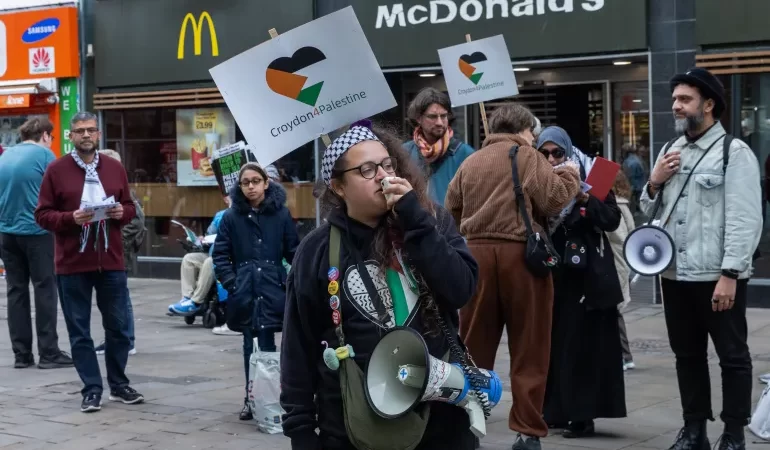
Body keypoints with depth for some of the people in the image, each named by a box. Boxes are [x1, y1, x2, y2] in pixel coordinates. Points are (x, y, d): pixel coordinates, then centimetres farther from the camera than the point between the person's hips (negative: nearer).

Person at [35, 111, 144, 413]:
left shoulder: (114, 168, 8)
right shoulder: (56, 170, -2)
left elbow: (130, 207, 15)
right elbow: (42, 215, -3)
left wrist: (121, 213, -7)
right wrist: (70, 218, -19)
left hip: (111, 262, 3)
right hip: (72, 265, -3)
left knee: (118, 327, 8)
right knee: (79, 331, 3)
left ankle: (119, 385, 23)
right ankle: (92, 389, 12)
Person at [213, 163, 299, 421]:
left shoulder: (281, 214, 1)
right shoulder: (232, 216, 2)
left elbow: (294, 252, 4)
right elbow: (220, 254, 6)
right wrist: (230, 281, -5)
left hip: (272, 290, -1)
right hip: (244, 291, 1)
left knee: (267, 346, -2)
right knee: (250, 346, 7)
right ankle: (251, 399, 14)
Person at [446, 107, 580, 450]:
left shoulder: (470, 162, 12)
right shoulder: (527, 157, -2)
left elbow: (452, 208, 14)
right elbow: (554, 199, -9)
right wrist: (570, 175, 7)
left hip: (477, 254, 5)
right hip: (520, 254, -4)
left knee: (473, 345, 12)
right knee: (528, 348, 3)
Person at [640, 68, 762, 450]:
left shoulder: (734, 152, -6)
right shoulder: (670, 151, 14)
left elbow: (745, 219, -13)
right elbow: (650, 211, 20)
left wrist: (729, 274, -20)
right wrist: (653, 183, 0)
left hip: (718, 276, -7)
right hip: (675, 274, 7)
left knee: (732, 356, 3)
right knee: (687, 355, 14)